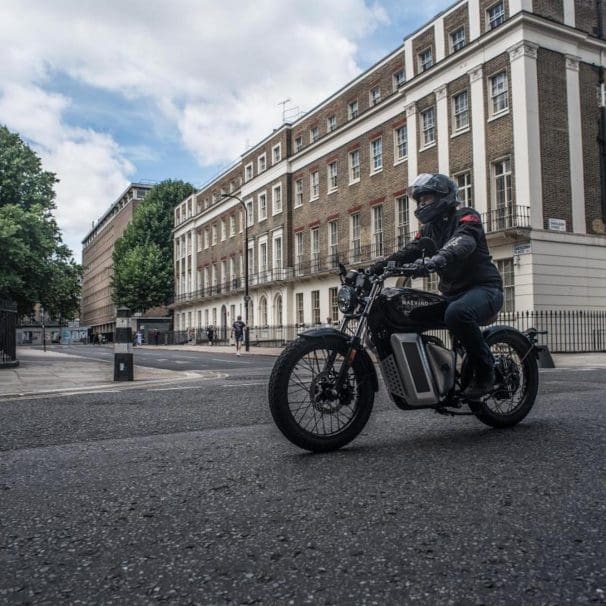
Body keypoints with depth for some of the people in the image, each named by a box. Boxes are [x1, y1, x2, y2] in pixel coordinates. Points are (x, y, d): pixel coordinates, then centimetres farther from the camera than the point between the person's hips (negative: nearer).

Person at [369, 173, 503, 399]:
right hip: (452, 292, 8)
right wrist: (379, 266, -17)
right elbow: (410, 251, 2)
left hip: (484, 288, -8)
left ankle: (485, 371, -19)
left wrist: (434, 261, -50)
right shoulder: (429, 227, 18)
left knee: (457, 313, -38)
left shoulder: (466, 216, -7)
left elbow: (462, 243, -30)